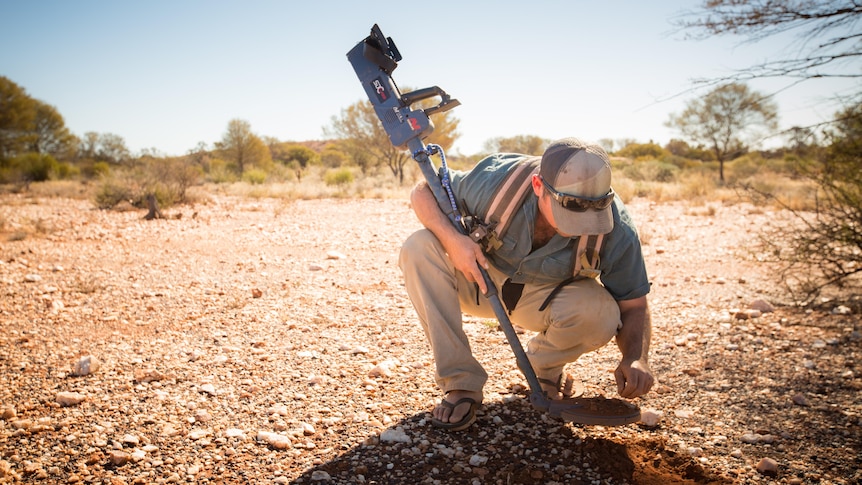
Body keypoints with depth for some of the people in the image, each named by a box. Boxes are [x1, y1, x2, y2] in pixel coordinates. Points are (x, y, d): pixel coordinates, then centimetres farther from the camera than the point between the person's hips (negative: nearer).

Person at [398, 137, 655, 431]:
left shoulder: (617, 230, -27)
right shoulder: (497, 180, -30)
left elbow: (634, 305, -15)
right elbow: (422, 192, -16)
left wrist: (635, 359, -35)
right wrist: (451, 238, -35)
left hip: (546, 299, 0)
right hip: (482, 281, 1)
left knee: (600, 313, -34)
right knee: (419, 248, -27)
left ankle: (543, 367, 2)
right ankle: (460, 382, -21)